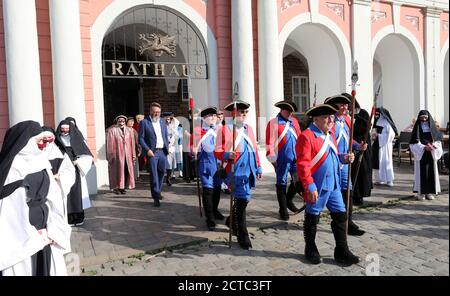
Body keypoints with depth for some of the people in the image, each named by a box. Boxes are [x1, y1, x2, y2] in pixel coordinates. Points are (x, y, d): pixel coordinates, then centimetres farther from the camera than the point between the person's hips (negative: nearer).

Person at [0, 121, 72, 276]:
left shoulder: (41, 162, 3)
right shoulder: (13, 168, -15)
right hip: (21, 237, -6)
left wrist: (51, 229, -6)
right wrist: (32, 237, -11)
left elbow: (52, 198, 3)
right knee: (25, 268, 6)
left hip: (44, 232, 6)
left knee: (50, 266, 13)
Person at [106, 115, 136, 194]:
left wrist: (133, 154, 6)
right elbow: (110, 144, -1)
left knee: (126, 171, 2)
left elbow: (132, 143, 10)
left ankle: (124, 187, 12)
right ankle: (116, 187, 10)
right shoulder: (112, 131, 1)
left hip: (127, 155, 3)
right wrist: (111, 156, -6)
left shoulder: (130, 130, 12)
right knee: (117, 171, 0)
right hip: (117, 154, -3)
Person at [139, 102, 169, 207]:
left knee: (161, 173, 14)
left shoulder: (162, 122, 13)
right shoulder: (144, 122, -3)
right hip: (152, 152, -5)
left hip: (162, 151, 5)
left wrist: (167, 147, 8)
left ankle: (157, 192, 32)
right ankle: (156, 197, 1)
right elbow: (141, 138, -5)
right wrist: (147, 150, -14)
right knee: (154, 175, -4)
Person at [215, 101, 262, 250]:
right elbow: (218, 151, -7)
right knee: (242, 200, -8)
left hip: (249, 170, 7)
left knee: (242, 199, 17)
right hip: (236, 170, -7)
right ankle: (242, 236, 5)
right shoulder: (224, 129, -5)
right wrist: (227, 155, -28)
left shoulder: (248, 128, 16)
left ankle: (232, 221, 43)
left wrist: (258, 168, 16)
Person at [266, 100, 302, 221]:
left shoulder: (294, 121, 11)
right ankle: (283, 210, 16)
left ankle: (288, 200, 29)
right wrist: (272, 159, -11)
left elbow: (299, 137, 17)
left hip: (295, 157, 5)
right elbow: (269, 142, -10)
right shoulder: (273, 123, -7)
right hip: (281, 159, -5)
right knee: (281, 183, 5)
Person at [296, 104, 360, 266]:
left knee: (340, 215, 11)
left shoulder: (330, 135, 12)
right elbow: (302, 164, -21)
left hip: (333, 185, 8)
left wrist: (343, 157, 3)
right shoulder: (306, 136, -16)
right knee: (312, 218, 8)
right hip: (317, 187, -8)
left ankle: (341, 251, 24)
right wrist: (309, 186, -23)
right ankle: (310, 250, 26)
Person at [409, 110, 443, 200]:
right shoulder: (417, 128, 0)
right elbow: (414, 142, -7)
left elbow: (438, 139, 5)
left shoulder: (432, 128, 8)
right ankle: (421, 192, 1)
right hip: (421, 154, -3)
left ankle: (430, 192, 10)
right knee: (421, 172, -4)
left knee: (431, 172, 3)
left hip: (431, 154, 3)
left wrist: (432, 145, -15)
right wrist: (424, 147, -19)